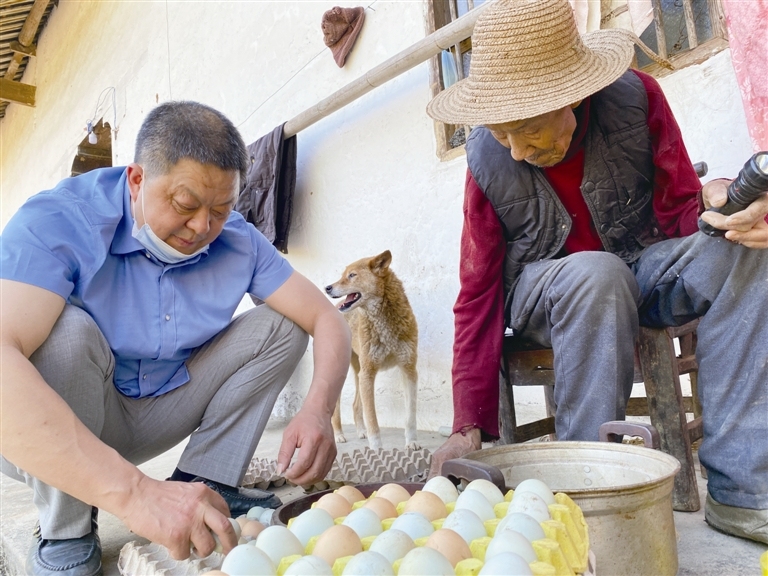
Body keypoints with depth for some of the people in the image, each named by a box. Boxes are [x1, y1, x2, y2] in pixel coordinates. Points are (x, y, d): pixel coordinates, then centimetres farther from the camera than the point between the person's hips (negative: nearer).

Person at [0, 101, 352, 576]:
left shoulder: (239, 242, -12)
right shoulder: (60, 222, -25)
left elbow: (326, 318, -13)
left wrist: (317, 411, -33)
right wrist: (134, 491, -50)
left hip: (157, 414, 4)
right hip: (46, 429, -3)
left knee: (280, 326, -8)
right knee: (66, 330, -33)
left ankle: (205, 485, -7)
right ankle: (64, 533, -13)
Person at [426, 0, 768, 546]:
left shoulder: (635, 97, -12)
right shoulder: (487, 159, -14)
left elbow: (678, 210, -4)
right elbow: (479, 293, -13)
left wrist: (713, 202, -32)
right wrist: (470, 426, -16)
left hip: (641, 271, 3)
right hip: (545, 294, -2)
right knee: (595, 274, -36)